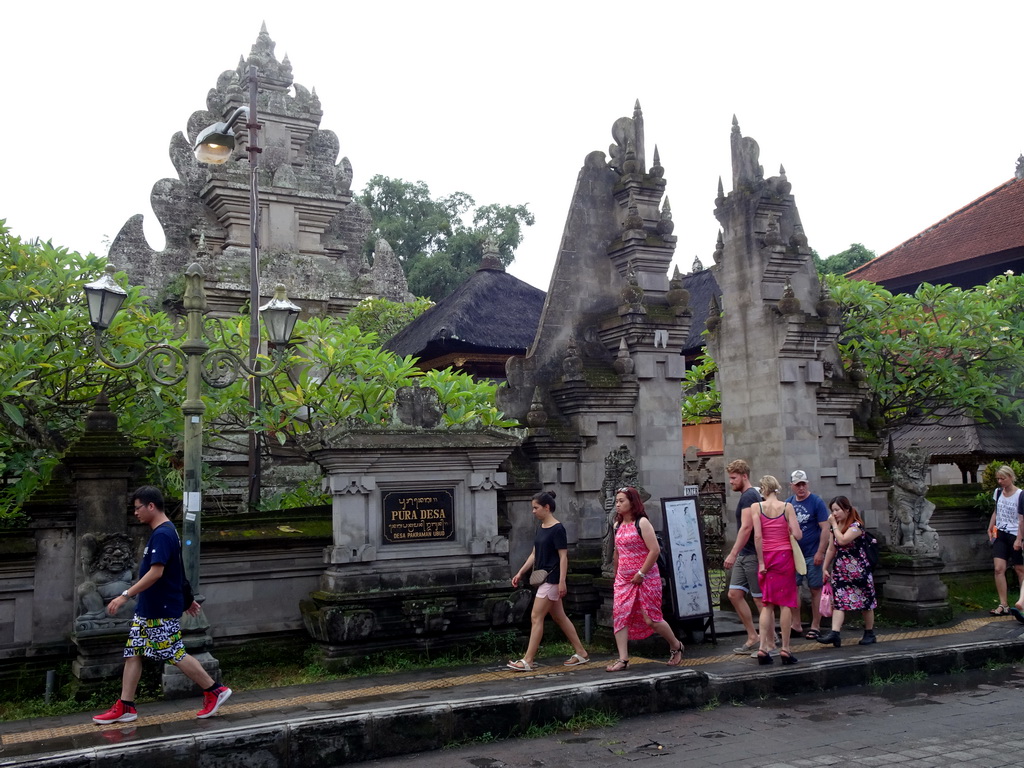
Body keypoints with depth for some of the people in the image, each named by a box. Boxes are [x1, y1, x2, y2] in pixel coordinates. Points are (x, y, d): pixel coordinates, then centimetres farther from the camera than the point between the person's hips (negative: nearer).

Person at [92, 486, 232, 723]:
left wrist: (125, 595, -27)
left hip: (162, 611, -10)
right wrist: (186, 598, 25)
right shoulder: (164, 532, 12)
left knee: (175, 655, -2)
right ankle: (125, 707, 16)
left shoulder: (162, 534, -20)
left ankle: (215, 691, 9)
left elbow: (156, 573, -28)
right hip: (147, 609, 10)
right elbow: (175, 571, 19)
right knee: (132, 653, 10)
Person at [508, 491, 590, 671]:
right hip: (543, 577, 9)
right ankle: (581, 653, 21)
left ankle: (528, 661, -4)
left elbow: (563, 557, -16)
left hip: (552, 578, -9)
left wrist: (562, 582, -20)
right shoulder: (541, 528, 11)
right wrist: (520, 573, 12)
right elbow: (534, 554, 16)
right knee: (559, 617, 13)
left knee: (536, 617, -8)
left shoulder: (557, 529, -14)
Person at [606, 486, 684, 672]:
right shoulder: (618, 525, 10)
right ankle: (623, 659, -1)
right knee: (619, 616, -5)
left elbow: (655, 550, -19)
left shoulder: (642, 523, -12)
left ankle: (676, 646, 24)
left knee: (651, 618, -2)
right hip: (623, 579, 7)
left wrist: (641, 574, -18)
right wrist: (616, 574, 18)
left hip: (645, 578, -7)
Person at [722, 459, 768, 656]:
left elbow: (746, 527, -23)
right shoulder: (747, 496, 15)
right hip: (744, 555, 10)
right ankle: (753, 638, 14)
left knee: (760, 598, -1)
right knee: (734, 594, 7)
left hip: (752, 555, -10)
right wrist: (736, 554, 22)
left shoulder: (749, 496, -15)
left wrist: (733, 554, -25)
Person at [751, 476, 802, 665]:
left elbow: (757, 536, -11)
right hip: (785, 556, -1)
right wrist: (788, 530, 13)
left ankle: (763, 648, 2)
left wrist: (761, 562, -7)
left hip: (766, 557, 1)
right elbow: (797, 535, -9)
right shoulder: (787, 507, -3)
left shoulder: (756, 507, -3)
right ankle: (785, 649, 6)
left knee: (767, 604, 9)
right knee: (785, 603, 5)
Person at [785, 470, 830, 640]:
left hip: (812, 554, -5)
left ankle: (815, 627, 12)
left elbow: (825, 528, -10)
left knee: (815, 589, 3)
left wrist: (820, 552, -15)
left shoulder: (816, 502, -7)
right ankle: (796, 625, 13)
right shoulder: (788, 503, 8)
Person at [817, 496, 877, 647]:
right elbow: (831, 549, 14)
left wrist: (834, 525, -16)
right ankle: (834, 633, -15)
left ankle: (869, 633, 20)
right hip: (840, 569, 6)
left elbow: (843, 540, -27)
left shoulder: (856, 525, -12)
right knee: (838, 601, -6)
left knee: (865, 601, 6)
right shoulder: (833, 528, 9)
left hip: (858, 569, -6)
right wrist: (825, 568, 12)